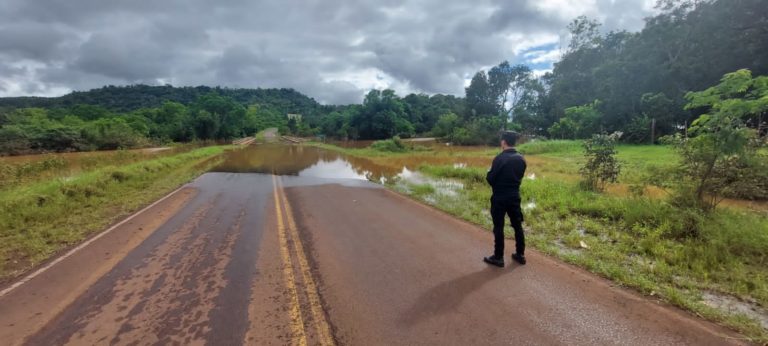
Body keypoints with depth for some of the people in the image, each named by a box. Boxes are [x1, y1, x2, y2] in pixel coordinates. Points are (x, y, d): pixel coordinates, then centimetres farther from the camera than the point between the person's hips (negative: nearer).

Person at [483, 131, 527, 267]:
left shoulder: (500, 158, -18)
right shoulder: (521, 159, 2)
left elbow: (490, 178, -14)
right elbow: (520, 176, 12)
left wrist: (496, 184, 7)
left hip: (499, 197, -6)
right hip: (515, 196, 6)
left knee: (498, 227, 3)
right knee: (517, 225, 15)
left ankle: (498, 257, 11)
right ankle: (520, 254, 25)